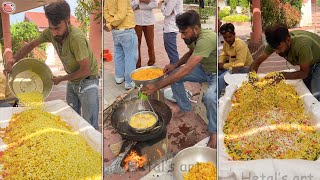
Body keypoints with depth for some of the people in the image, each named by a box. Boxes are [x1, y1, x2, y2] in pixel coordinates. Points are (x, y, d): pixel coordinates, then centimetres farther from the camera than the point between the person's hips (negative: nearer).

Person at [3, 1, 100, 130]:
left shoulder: (76, 38, -32)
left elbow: (85, 70, -25)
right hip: (72, 81, 7)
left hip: (87, 81, -7)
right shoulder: (50, 32, -11)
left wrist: (61, 79, -12)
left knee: (90, 125, -6)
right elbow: (31, 45, 5)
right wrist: (12, 61, -9)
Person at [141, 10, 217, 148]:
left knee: (209, 96, -37)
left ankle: (214, 131, -8)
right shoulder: (194, 37, -10)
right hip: (204, 69, 8)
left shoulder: (206, 39, -37)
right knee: (173, 75, -3)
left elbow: (186, 70, -43)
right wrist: (175, 65, -5)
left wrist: (156, 86, -43)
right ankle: (185, 107, 18)